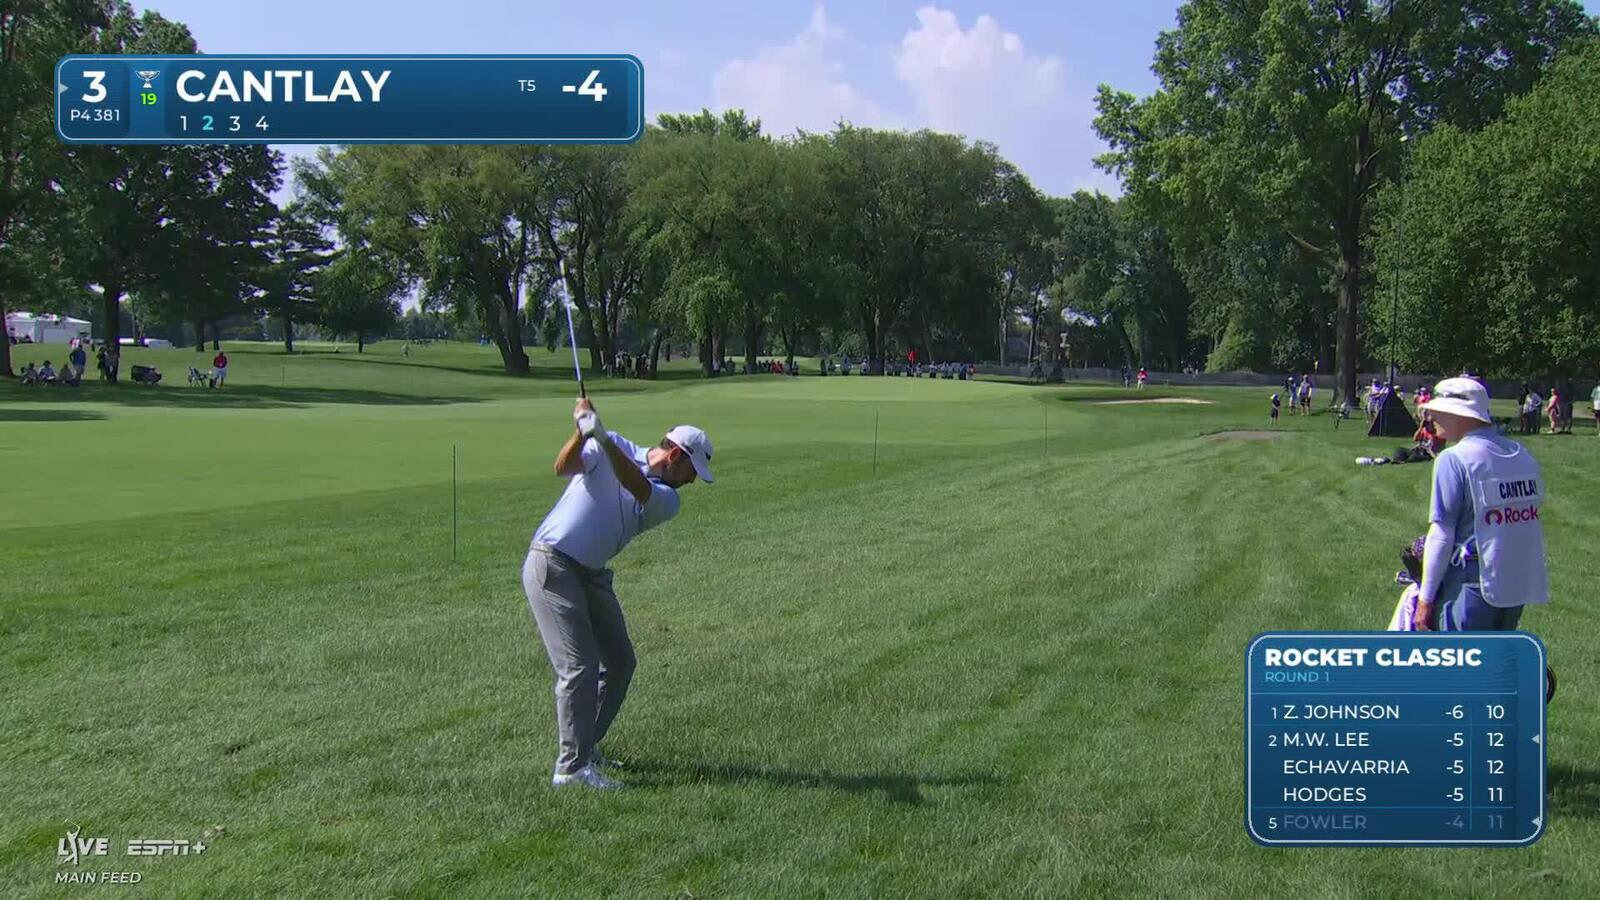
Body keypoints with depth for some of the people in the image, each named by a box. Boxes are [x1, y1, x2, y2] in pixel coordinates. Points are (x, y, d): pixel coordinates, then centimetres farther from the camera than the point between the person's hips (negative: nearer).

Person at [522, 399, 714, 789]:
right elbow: (565, 468, -20)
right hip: (551, 566, -7)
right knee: (579, 666, -13)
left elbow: (637, 486, -20)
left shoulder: (667, 501, 2)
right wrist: (581, 433, -40)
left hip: (591, 574, 7)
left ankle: (586, 745, 27)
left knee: (619, 663, 11)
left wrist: (602, 437, -36)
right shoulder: (613, 447, -5)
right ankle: (571, 767, -8)